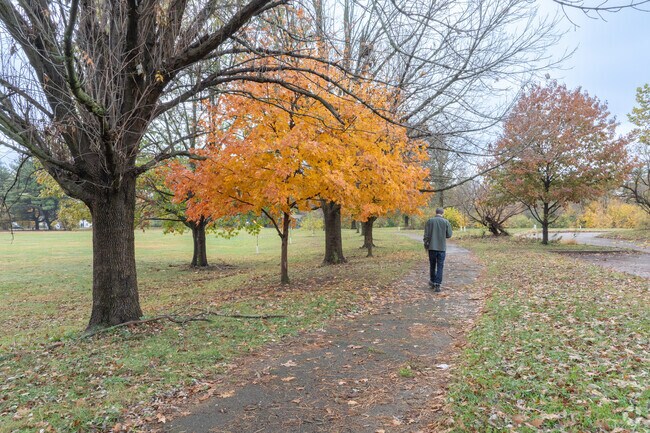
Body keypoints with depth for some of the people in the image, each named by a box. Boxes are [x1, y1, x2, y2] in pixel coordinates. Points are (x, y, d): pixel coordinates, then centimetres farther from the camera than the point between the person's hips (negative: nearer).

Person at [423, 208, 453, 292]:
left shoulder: (430, 221, -3)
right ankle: (437, 285, -2)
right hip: (442, 248, -1)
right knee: (440, 267, 2)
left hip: (432, 247, 1)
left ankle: (432, 282, 27)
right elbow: (449, 235, -1)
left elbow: (426, 234, -4)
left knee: (432, 266, 15)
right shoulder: (446, 222, -3)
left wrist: (426, 245, 6)